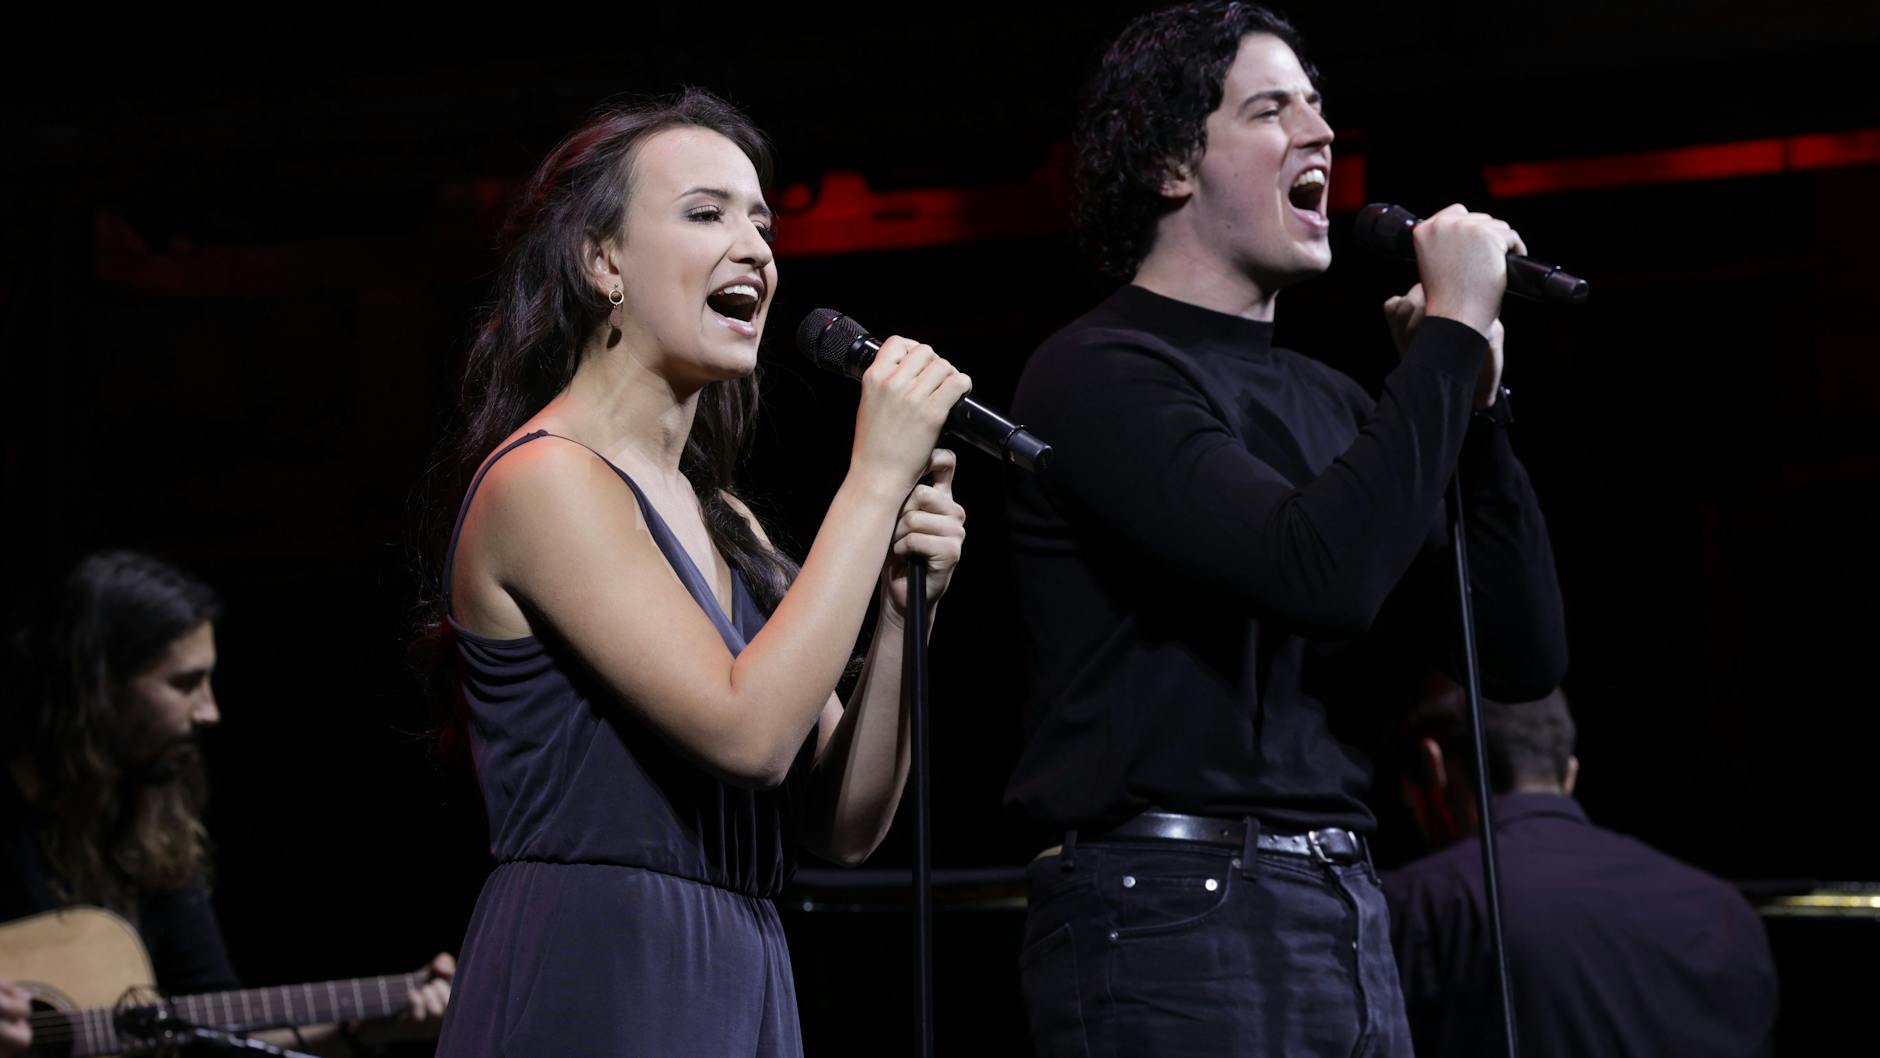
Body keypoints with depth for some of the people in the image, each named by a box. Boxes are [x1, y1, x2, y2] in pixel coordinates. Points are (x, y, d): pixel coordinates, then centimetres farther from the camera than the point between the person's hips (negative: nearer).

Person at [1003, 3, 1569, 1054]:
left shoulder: (1326, 401, 15)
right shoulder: (1100, 373, -8)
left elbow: (1526, 653, 12)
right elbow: (1321, 573, -23)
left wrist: (1473, 393, 3)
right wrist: (1454, 333, -13)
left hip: (1346, 915, 7)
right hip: (1173, 913, -7)